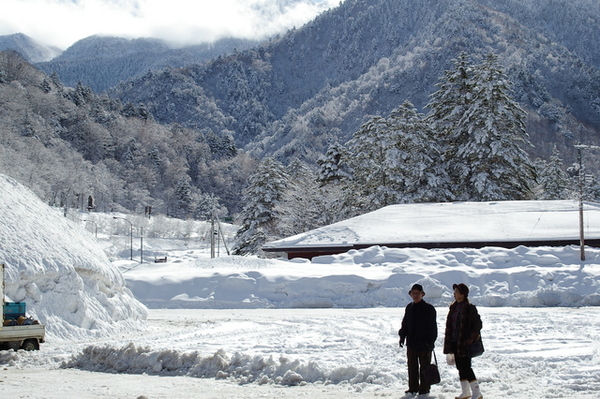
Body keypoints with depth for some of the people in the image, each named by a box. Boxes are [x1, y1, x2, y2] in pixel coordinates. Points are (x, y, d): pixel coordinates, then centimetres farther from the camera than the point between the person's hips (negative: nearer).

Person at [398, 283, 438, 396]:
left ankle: (424, 388, 12)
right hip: (411, 343, 5)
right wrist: (402, 336, 8)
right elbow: (405, 324, 17)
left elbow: (432, 327, -7)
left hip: (424, 344, -5)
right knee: (412, 366, 10)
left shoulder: (429, 309, -7)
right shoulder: (409, 308, 9)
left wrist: (430, 341, -12)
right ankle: (413, 388, 18)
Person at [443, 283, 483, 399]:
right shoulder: (454, 307, 11)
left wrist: (471, 338, -18)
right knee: (460, 367, 12)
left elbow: (478, 324, -11)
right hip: (455, 342, 8)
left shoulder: (470, 308, -11)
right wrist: (448, 342, 13)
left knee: (466, 367, -10)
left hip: (465, 343, -8)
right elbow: (449, 325, 17)